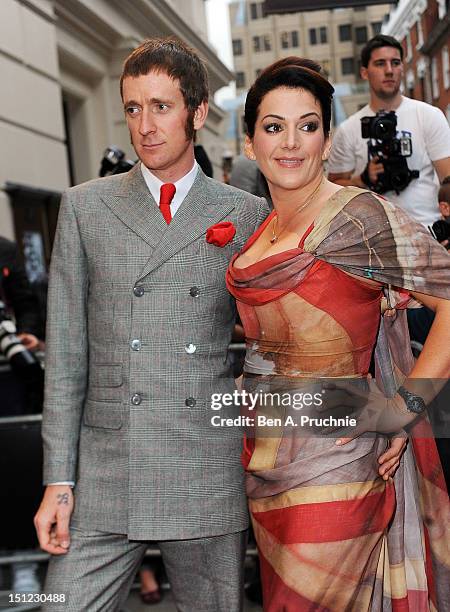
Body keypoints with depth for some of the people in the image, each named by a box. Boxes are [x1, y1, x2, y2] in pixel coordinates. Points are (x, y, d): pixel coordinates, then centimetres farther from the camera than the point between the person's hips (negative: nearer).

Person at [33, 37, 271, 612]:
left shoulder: (246, 214, 7)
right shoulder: (85, 207, 7)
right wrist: (58, 480, 0)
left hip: (211, 478, 0)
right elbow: (65, 350, 5)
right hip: (105, 475, 0)